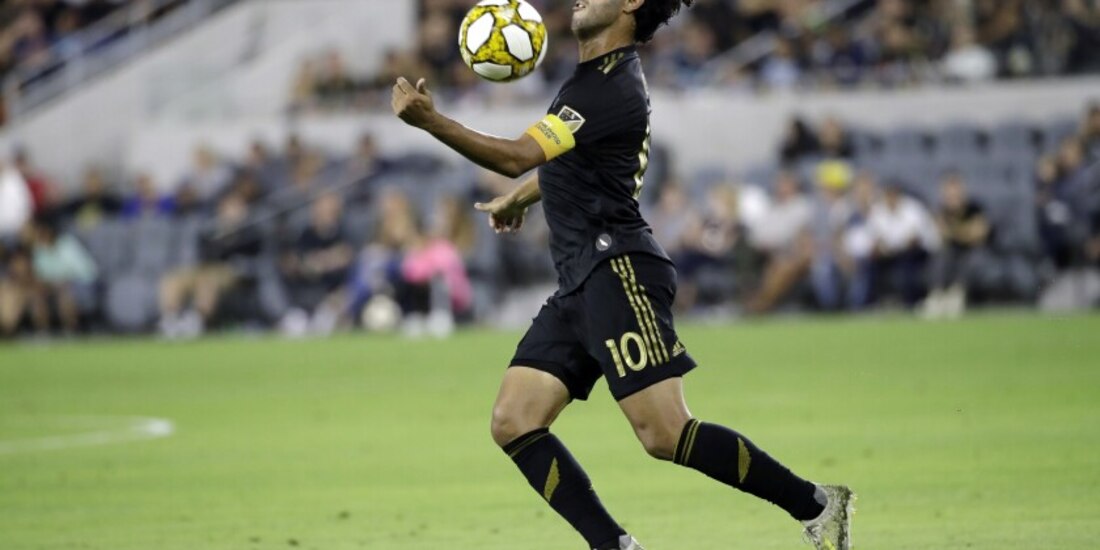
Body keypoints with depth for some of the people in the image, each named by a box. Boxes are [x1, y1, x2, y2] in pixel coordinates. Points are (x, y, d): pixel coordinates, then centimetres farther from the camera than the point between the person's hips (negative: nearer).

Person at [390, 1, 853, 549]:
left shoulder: (611, 89, -15)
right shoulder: (603, 73, 18)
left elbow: (517, 157, -20)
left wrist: (430, 121, -24)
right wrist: (516, 198, 46)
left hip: (619, 271, -10)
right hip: (581, 281, 10)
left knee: (665, 434, -16)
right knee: (512, 423, 0)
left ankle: (815, 505, -4)